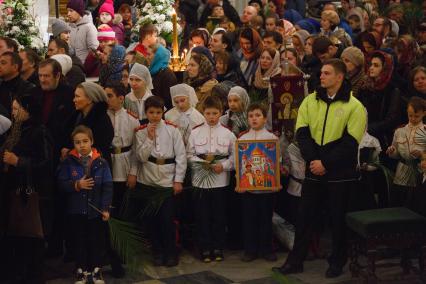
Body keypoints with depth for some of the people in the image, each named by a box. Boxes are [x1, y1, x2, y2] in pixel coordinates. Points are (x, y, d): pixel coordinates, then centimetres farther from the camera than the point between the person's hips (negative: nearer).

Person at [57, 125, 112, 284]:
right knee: (79, 240, 10)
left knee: (96, 240, 9)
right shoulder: (68, 162, -5)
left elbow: (107, 186, -4)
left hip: (95, 210, 0)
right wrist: (76, 185, -21)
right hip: (75, 210, 0)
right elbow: (61, 183, -6)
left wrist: (106, 208, -7)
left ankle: (96, 269, 25)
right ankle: (81, 270, 24)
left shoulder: (101, 163, -5)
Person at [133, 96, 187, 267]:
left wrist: (178, 180, -4)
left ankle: (171, 253, 13)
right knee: (152, 218, 7)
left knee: (167, 219, -4)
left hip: (168, 181, -2)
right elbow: (141, 157, -6)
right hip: (147, 181, 2)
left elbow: (181, 155, -2)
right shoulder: (141, 132, 2)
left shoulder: (172, 129, -2)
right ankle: (158, 253, 22)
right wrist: (149, 138, -15)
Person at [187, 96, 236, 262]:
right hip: (200, 179, 0)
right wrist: (202, 162, -14)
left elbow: (234, 156, 2)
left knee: (219, 215, 8)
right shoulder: (195, 132, 2)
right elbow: (189, 155, 2)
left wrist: (223, 165, -13)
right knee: (202, 215, 4)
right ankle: (205, 248, 15)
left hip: (220, 179, 0)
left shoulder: (227, 133, 2)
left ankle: (218, 248, 20)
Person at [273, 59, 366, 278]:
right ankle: (295, 261, 17)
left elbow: (349, 143, -12)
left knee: (338, 219, 7)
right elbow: (302, 132, -1)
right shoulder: (310, 101, 6)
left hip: (340, 174, -3)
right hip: (313, 171, 3)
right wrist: (312, 159, -15)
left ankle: (337, 263, 22)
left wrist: (326, 163, -16)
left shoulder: (354, 106, -6)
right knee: (305, 216, 7)